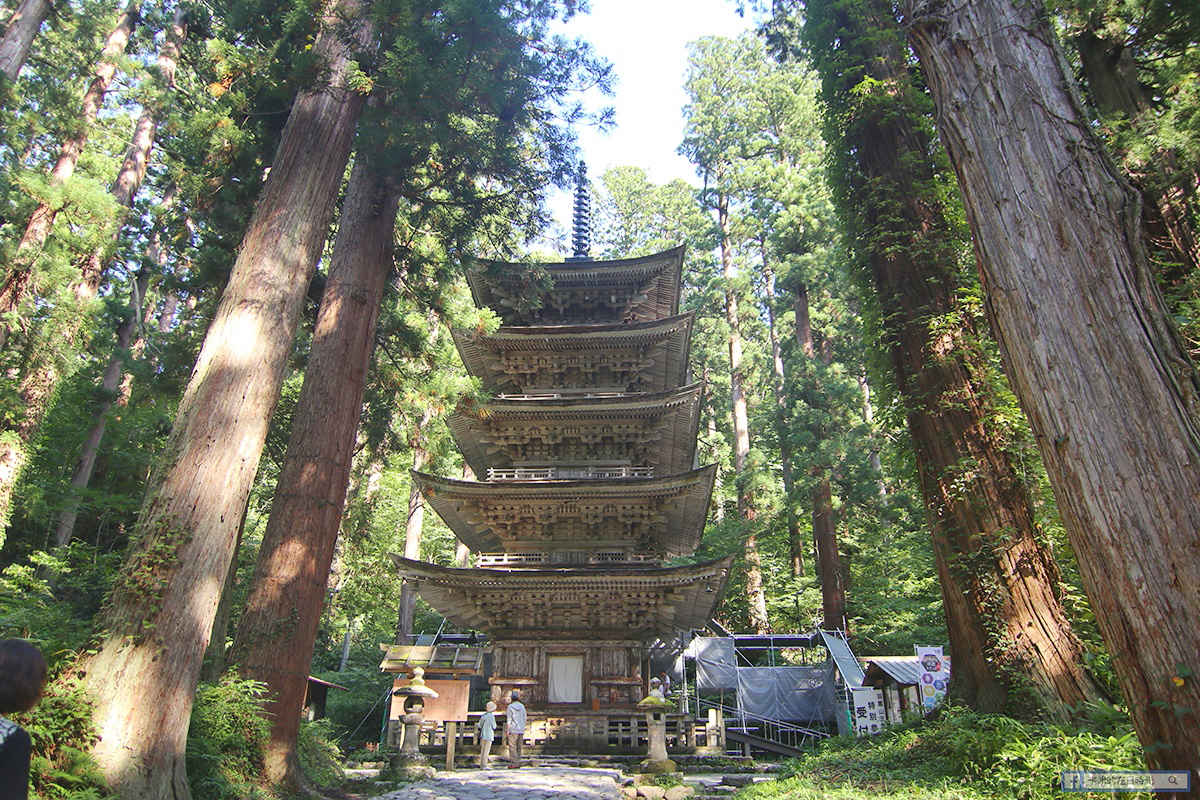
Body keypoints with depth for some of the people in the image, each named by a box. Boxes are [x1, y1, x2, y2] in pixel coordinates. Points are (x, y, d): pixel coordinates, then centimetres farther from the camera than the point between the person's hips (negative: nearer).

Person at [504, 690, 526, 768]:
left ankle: (514, 762, -10)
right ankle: (518, 761, 9)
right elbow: (524, 719, 15)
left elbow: (509, 719, -8)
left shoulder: (510, 706, -3)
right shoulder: (522, 706, 11)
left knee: (512, 747, -4)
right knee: (519, 747, 10)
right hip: (521, 730, 5)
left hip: (513, 730, -5)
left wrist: (507, 730, -6)